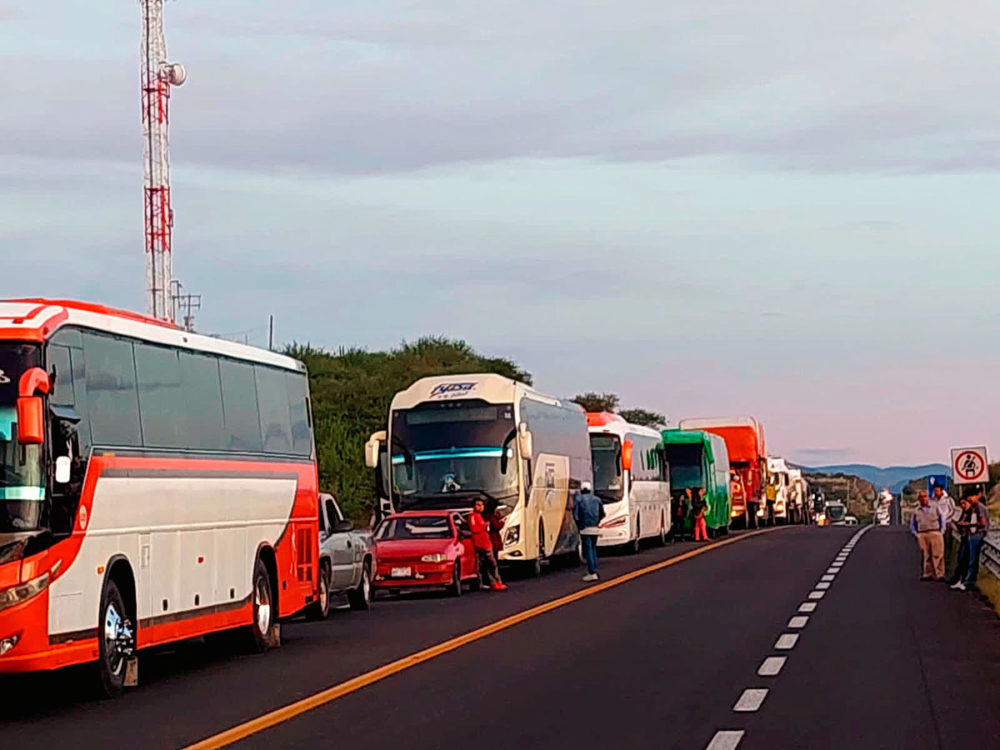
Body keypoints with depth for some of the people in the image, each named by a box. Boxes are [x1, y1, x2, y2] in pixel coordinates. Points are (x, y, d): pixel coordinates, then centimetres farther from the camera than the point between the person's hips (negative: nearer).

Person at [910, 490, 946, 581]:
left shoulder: (935, 508, 15)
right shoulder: (916, 512, 19)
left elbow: (942, 520, 14)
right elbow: (912, 525, 22)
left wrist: (941, 531, 2)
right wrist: (916, 534, 7)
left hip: (935, 534, -2)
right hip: (922, 535, 2)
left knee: (937, 555, -10)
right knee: (925, 556, -3)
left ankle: (940, 574, -12)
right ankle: (927, 574, 0)